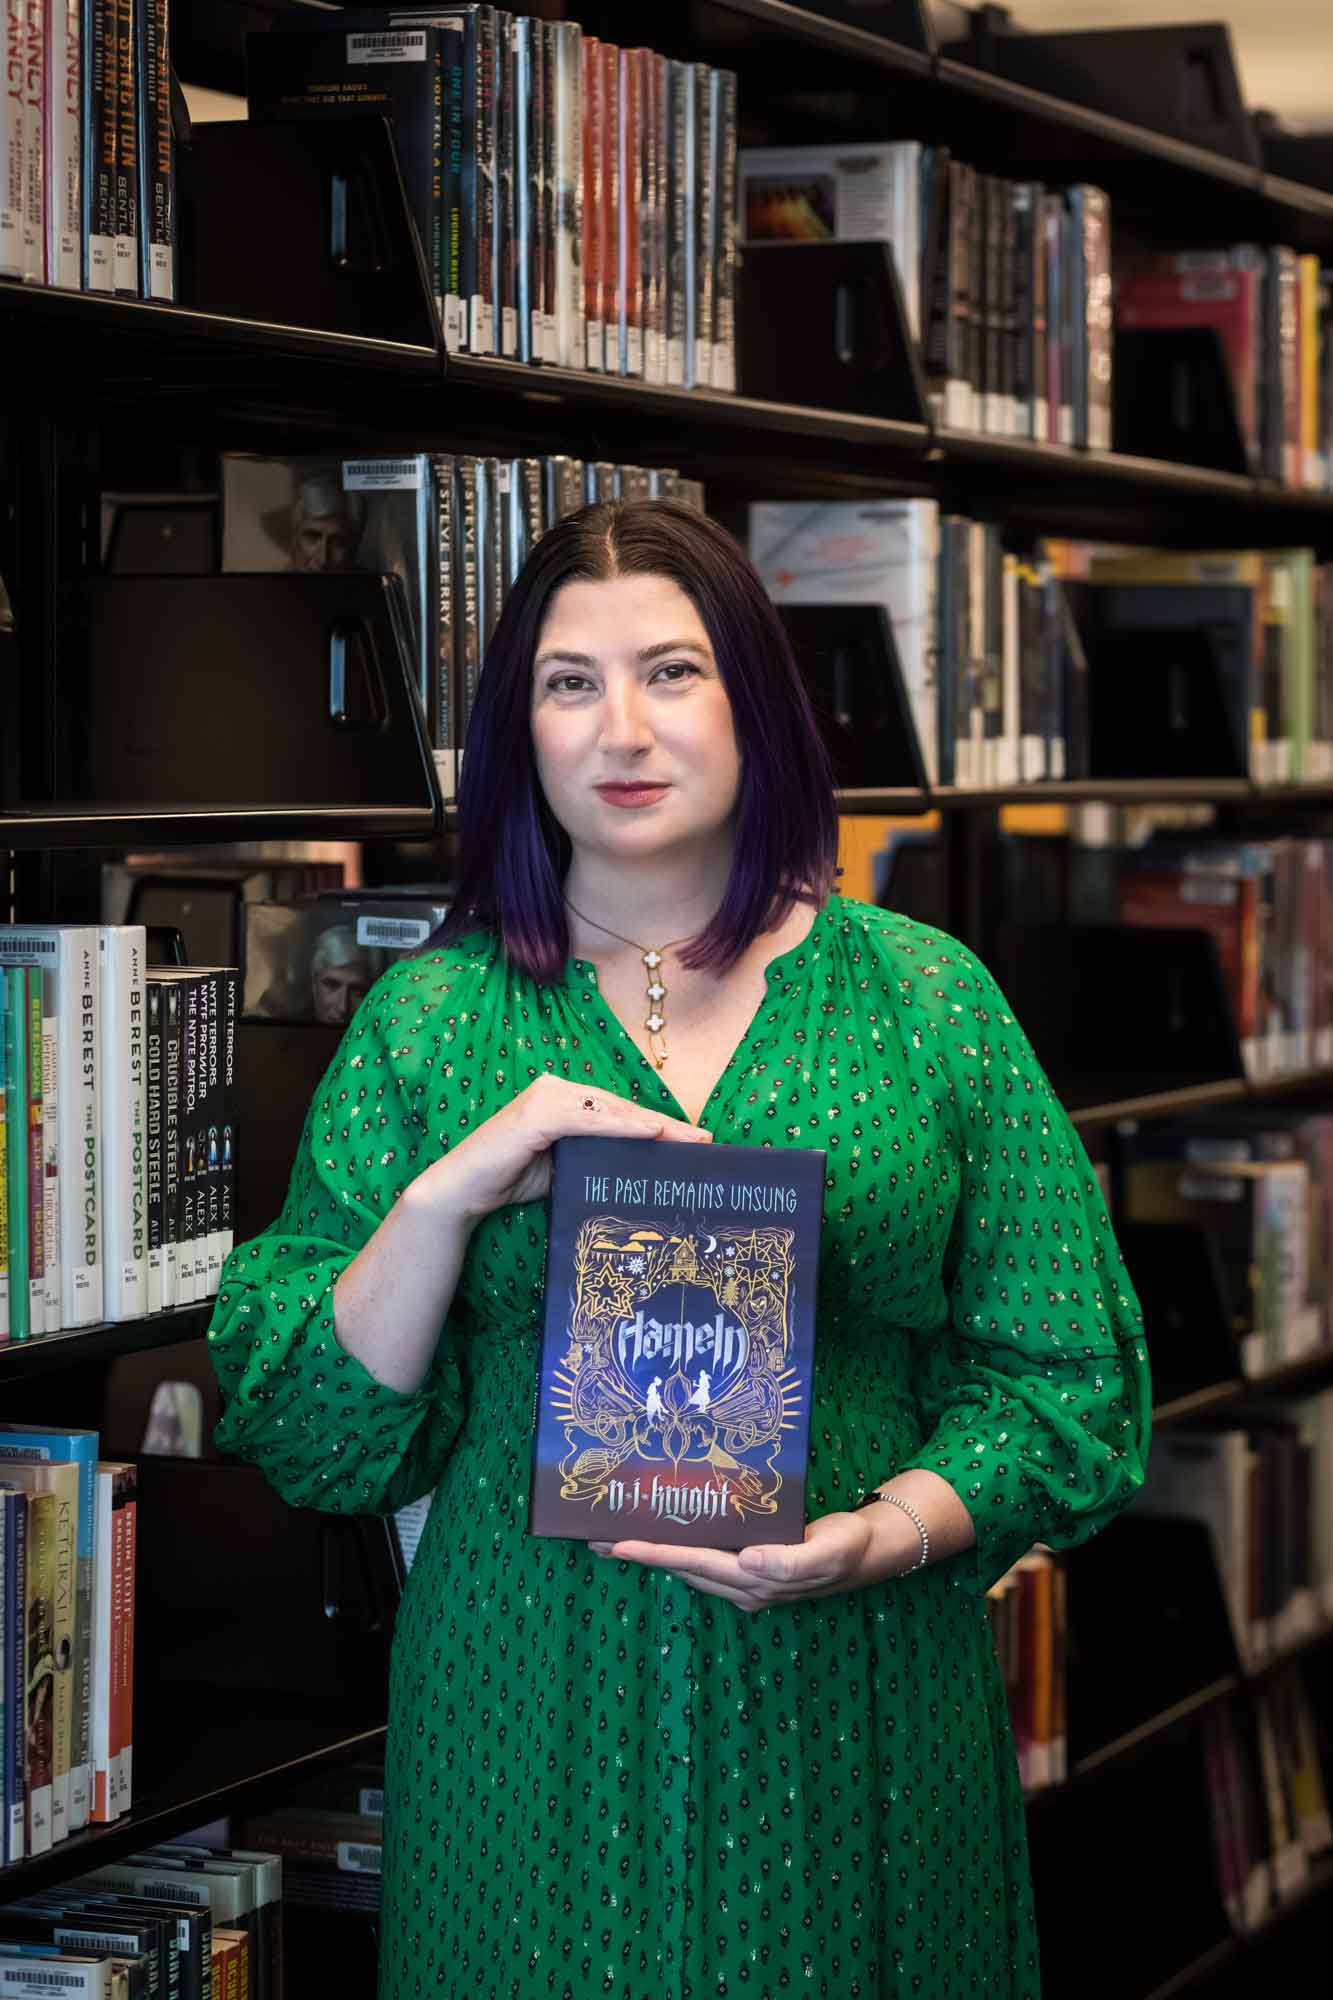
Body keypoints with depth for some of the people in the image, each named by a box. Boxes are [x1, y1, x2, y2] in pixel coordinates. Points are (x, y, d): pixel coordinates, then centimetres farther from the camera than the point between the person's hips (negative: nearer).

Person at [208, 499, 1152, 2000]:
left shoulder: (925, 998, 2)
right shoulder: (431, 1018, 2)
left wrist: (885, 1535, -15)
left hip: (855, 1710, 0)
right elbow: (310, 1432, 0)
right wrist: (444, 1197, -15)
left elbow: (1060, 1372, 2)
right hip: (533, 1717, 0)